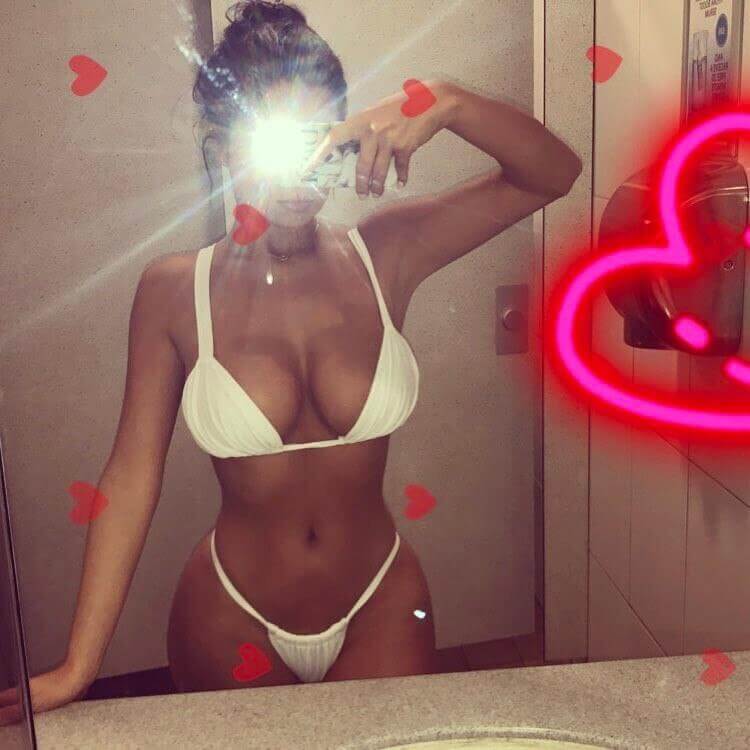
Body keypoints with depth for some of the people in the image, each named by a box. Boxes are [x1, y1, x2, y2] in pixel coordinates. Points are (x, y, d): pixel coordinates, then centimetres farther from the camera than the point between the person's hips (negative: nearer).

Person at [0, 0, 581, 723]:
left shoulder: (386, 255, -10)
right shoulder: (174, 289, -12)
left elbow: (553, 173, -11)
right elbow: (132, 475, -11)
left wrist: (445, 102, -30)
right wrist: (77, 668, -11)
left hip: (380, 608, 1)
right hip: (230, 621, 0)